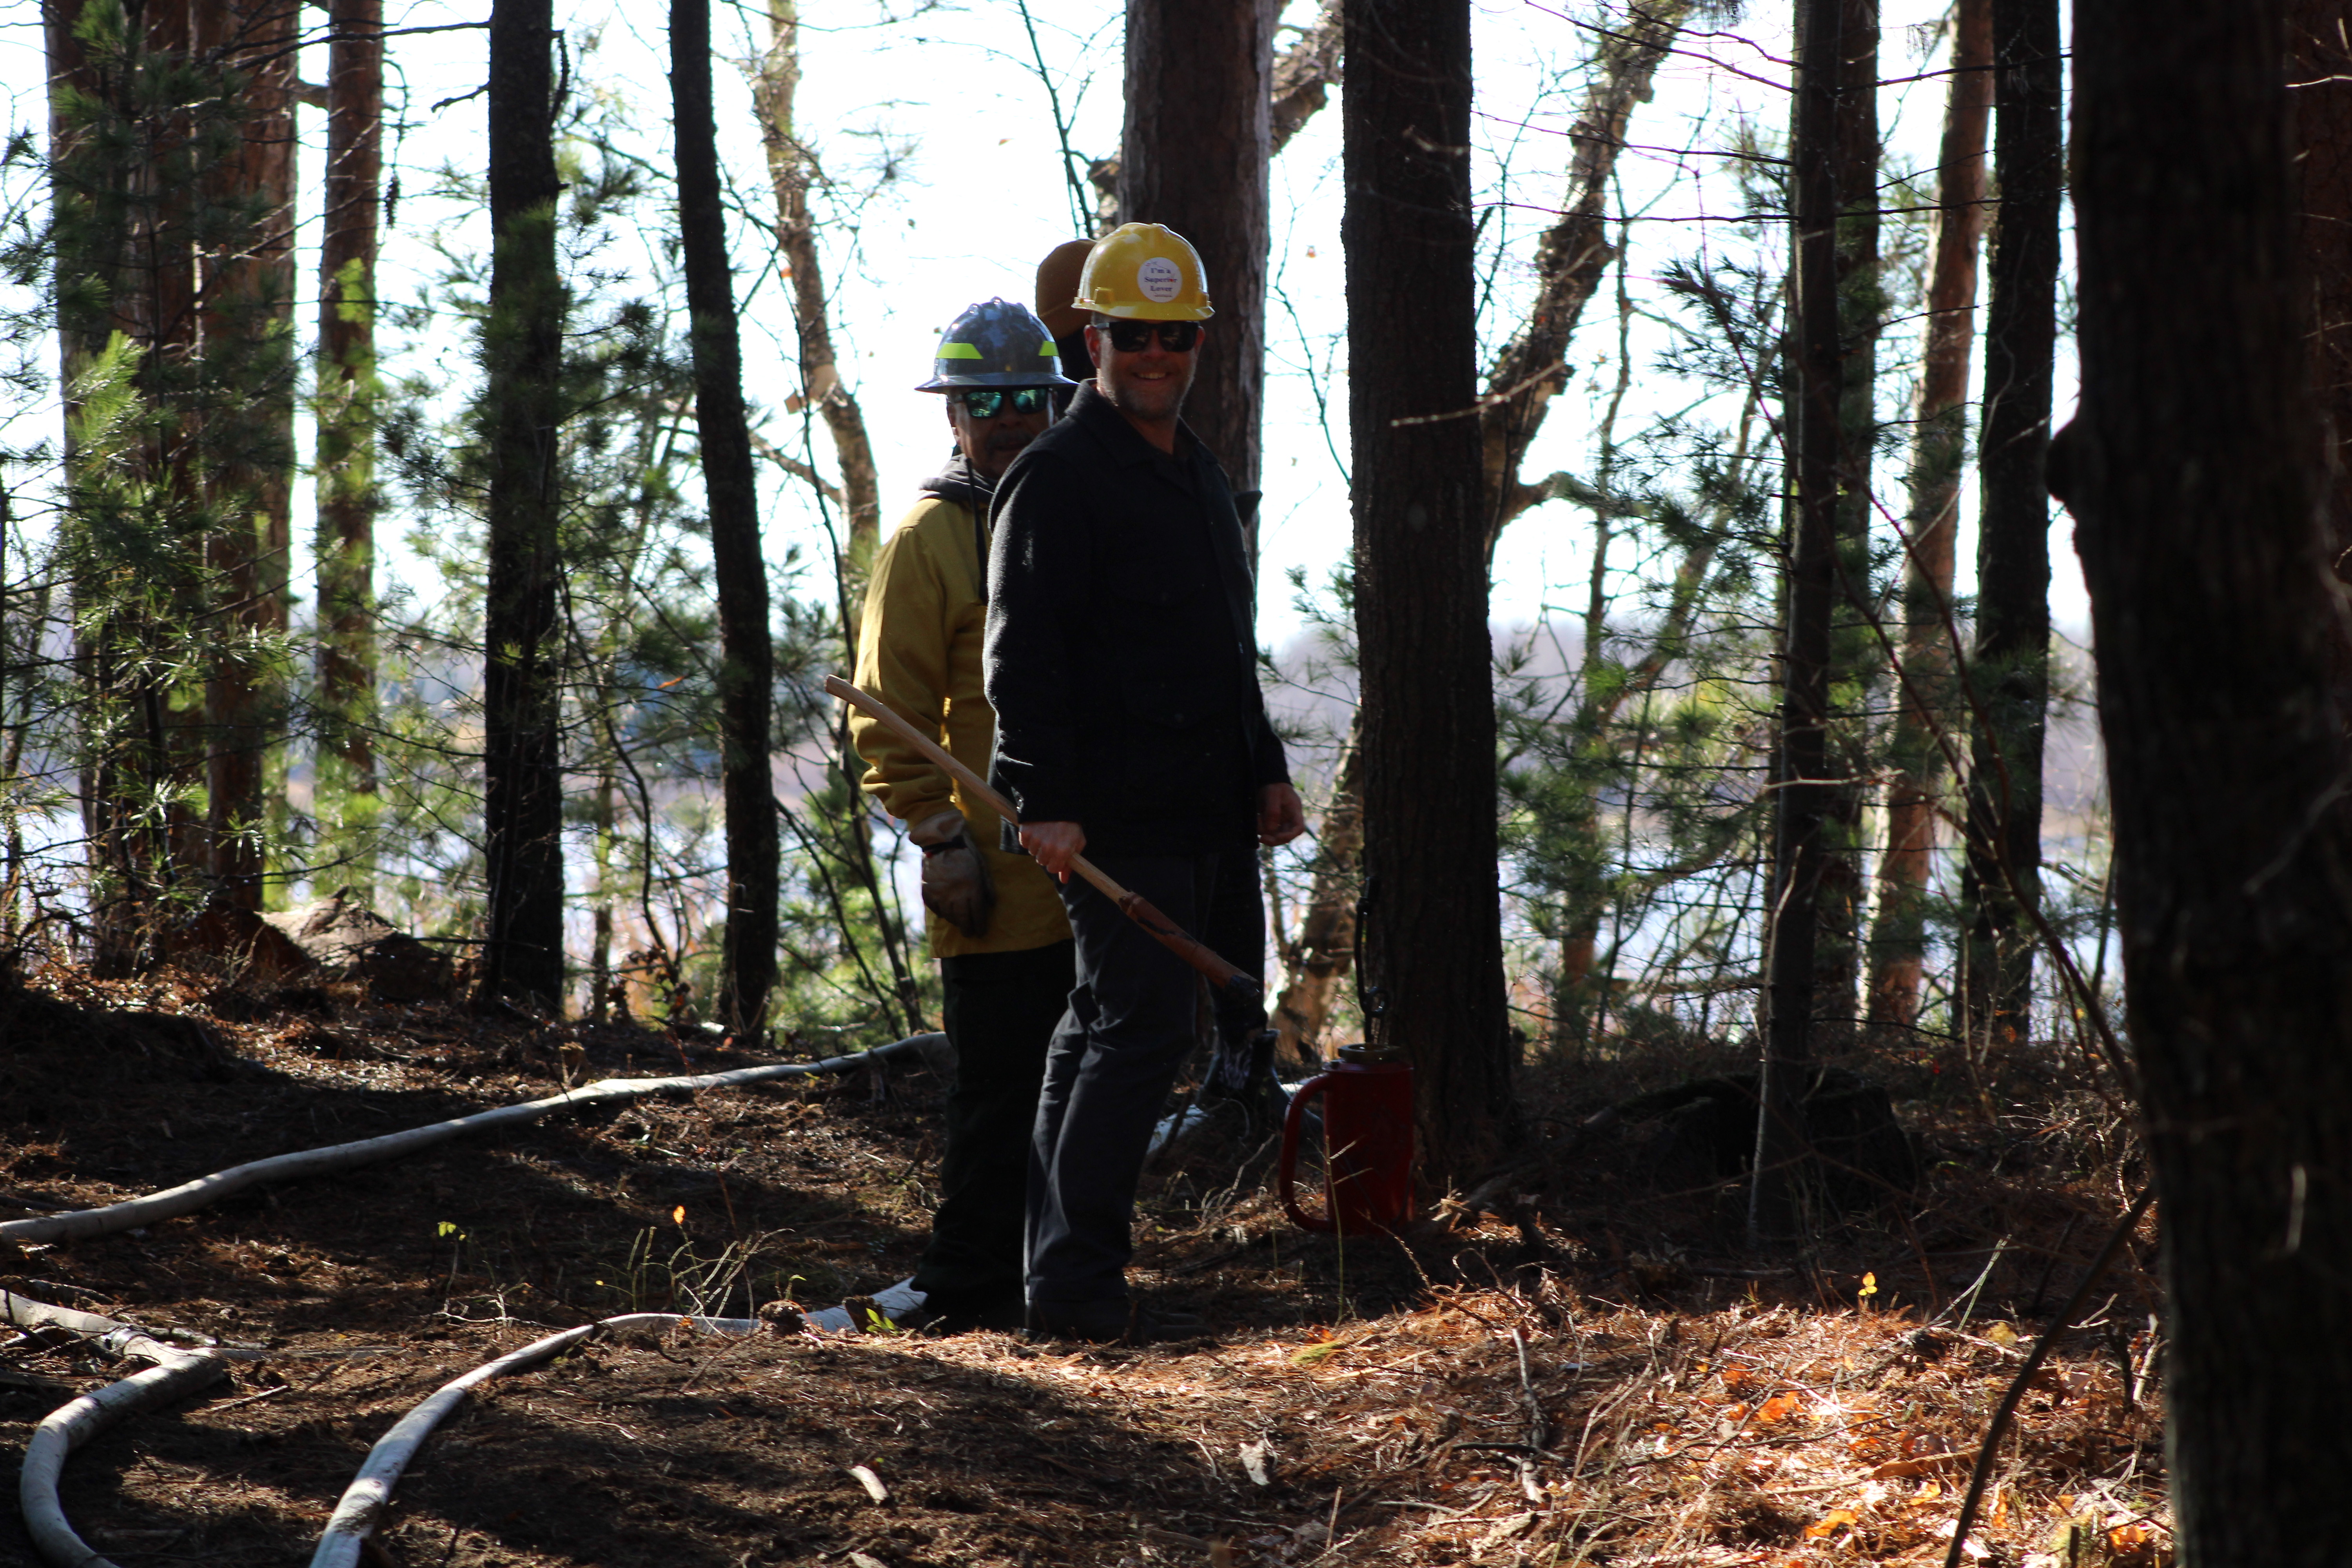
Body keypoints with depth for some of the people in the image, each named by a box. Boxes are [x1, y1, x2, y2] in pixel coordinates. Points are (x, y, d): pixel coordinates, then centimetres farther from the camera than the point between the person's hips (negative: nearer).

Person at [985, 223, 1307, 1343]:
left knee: (1101, 1033, 11)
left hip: (1201, 818, 9)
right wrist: (1046, 803, -22)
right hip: (1114, 821, -9)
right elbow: (1025, 656, -15)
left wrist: (1265, 770, 25)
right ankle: (1078, 1283, -10)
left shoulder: (1198, 473, 20)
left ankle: (1062, 1275, 15)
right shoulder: (1059, 477, -9)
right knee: (1142, 1028, -13)